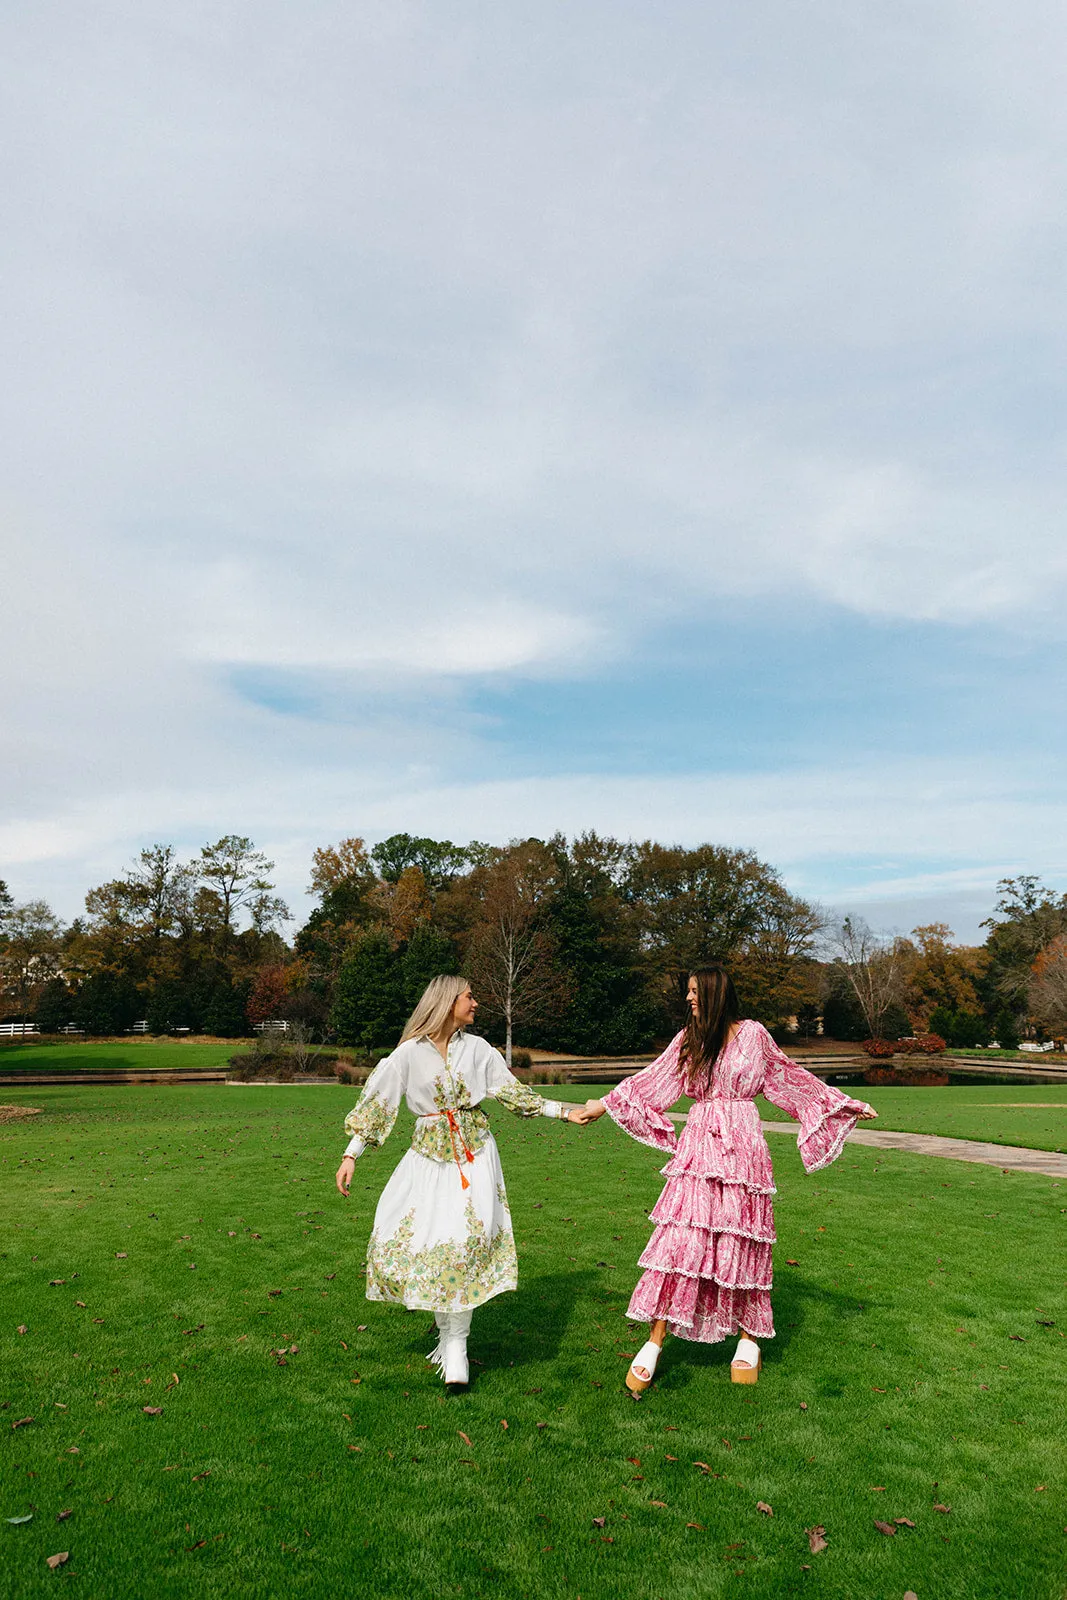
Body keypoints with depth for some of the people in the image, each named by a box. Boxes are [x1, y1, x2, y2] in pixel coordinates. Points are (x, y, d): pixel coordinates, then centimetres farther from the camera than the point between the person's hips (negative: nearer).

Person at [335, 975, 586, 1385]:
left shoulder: (477, 1047, 5)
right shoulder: (410, 1051, -3)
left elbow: (513, 1092, 11)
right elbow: (376, 1102, -2)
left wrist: (564, 1111, 9)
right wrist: (351, 1155, -8)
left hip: (474, 1150, 1)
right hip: (430, 1154, -1)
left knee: (469, 1236, -12)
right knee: (415, 1239, -3)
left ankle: (457, 1343, 0)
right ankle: (445, 1334, 18)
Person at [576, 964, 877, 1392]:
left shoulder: (752, 1034, 1)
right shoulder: (688, 1039, 8)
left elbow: (790, 1079, 12)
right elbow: (651, 1082, 17)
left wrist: (845, 1105, 17)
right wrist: (602, 1105, 21)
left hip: (741, 1149, -2)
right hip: (698, 1147, 2)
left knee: (741, 1242, 5)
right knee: (679, 1237, -5)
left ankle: (748, 1340, 24)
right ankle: (654, 1344, 2)